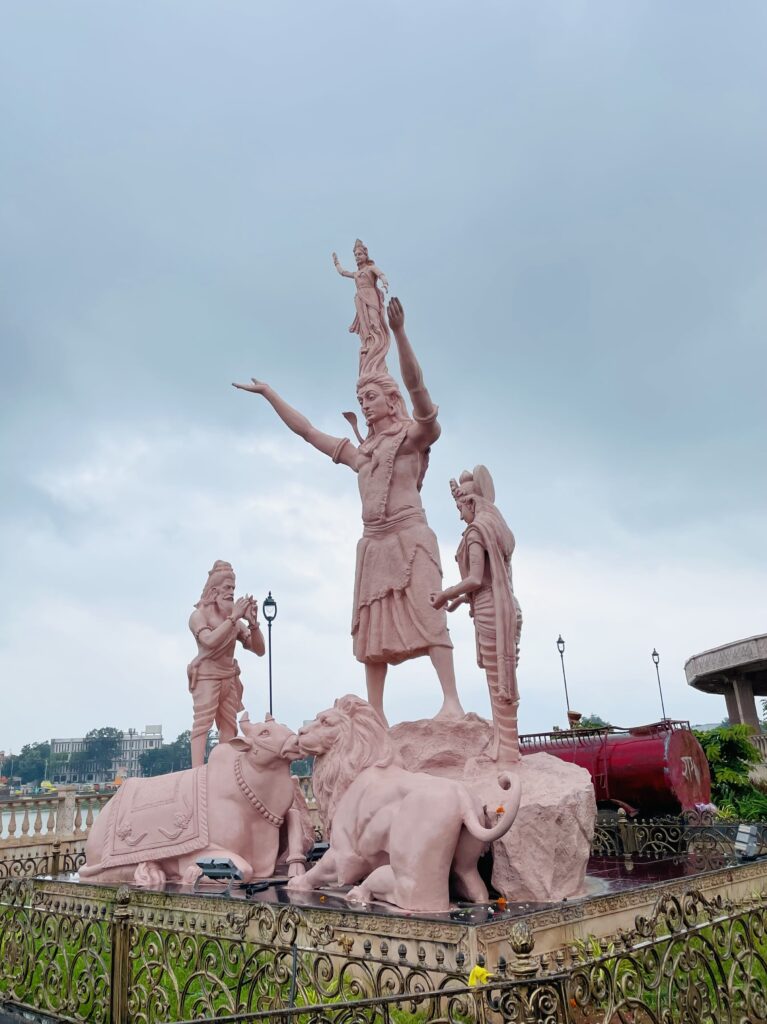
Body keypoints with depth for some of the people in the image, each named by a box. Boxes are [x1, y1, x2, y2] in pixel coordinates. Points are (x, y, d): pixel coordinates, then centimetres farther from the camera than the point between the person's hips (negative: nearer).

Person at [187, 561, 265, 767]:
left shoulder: (234, 621, 11)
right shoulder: (199, 615, -1)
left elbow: (259, 649, 7)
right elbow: (210, 641, -21)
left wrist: (252, 622, -7)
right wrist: (233, 617, -20)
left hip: (229, 678, 6)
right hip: (206, 675, -5)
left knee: (229, 727, 1)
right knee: (203, 722, -13)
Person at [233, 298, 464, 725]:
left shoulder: (415, 436, 5)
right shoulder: (361, 453, 21)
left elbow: (417, 388, -13)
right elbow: (306, 430, 24)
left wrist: (400, 334, -25)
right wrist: (268, 392, 24)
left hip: (410, 537, -6)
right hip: (374, 543, 6)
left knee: (427, 614, -17)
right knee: (373, 628, 1)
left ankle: (452, 701, -20)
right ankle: (375, 716, 2)